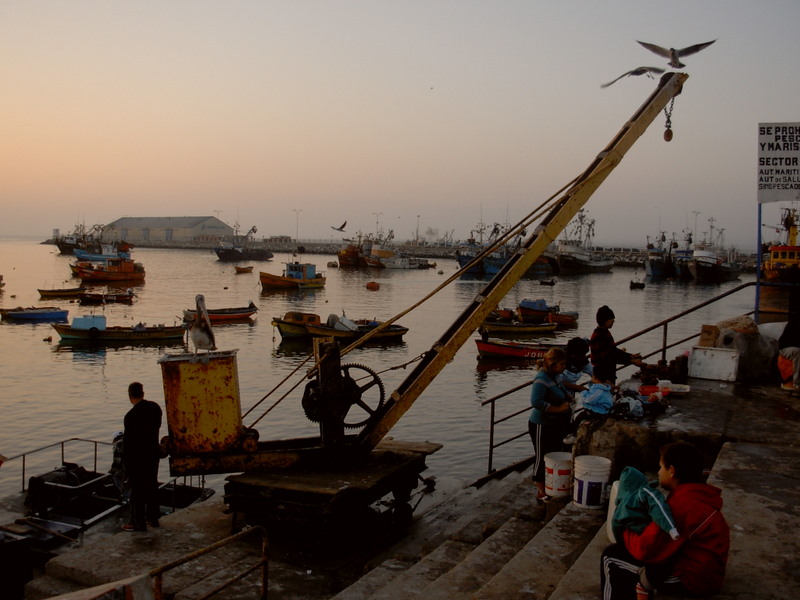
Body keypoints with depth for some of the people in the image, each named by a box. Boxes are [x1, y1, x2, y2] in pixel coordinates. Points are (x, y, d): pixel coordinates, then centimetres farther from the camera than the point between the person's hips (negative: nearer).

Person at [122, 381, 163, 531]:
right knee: (152, 485, 18)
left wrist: (126, 462, -9)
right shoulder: (155, 407, -3)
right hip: (153, 453, 7)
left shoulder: (131, 415, -22)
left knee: (137, 490, 5)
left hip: (138, 457, -7)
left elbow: (128, 440, -17)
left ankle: (138, 523, 14)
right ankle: (153, 518, 29)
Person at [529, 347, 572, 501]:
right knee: (542, 457, 2)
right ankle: (541, 492, 13)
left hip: (556, 424, 10)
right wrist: (558, 409, -26)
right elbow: (535, 402, -31)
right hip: (541, 425, -10)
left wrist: (568, 398, 5)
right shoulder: (542, 379, -22)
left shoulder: (556, 376, 6)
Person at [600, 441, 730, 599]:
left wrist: (627, 531, -3)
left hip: (691, 579, -9)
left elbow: (644, 550, -22)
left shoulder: (681, 503, -24)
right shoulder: (698, 496, 5)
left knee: (611, 556, -3)